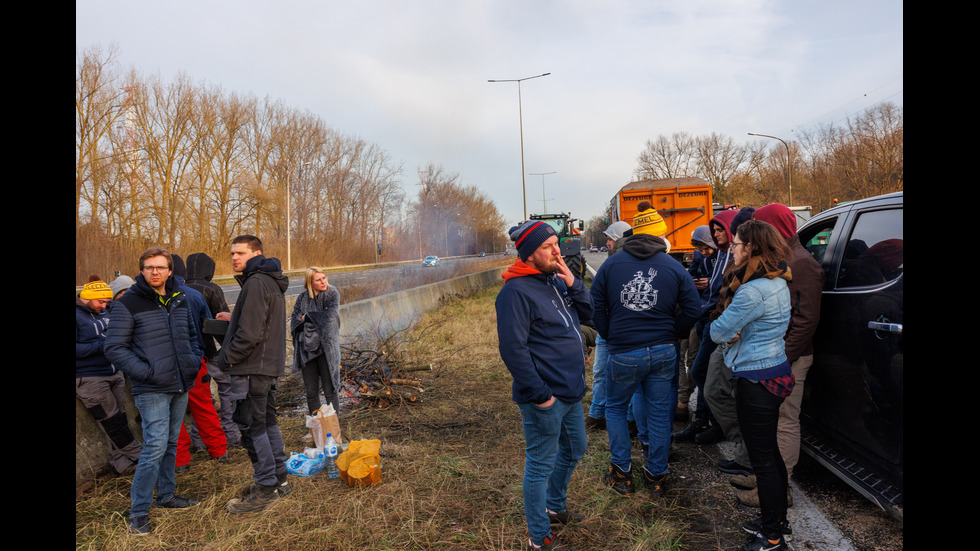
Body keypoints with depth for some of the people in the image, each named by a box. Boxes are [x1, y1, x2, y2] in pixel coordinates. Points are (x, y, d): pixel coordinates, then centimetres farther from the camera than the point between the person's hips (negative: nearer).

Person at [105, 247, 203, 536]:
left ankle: (166, 495, 31)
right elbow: (114, 348, -9)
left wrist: (195, 360, 4)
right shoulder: (128, 303, -9)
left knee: (171, 443, 16)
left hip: (181, 386, 6)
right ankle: (138, 511, 5)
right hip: (152, 390, -6)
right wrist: (145, 372, -17)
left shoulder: (181, 299, 8)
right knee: (155, 446, -8)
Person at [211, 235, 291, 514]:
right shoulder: (271, 282, 16)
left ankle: (266, 487, 6)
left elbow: (250, 334, -22)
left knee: (252, 427, -2)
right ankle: (279, 479, 26)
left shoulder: (256, 283, -16)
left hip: (253, 368, -10)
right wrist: (233, 319, 19)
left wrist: (222, 361, -15)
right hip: (270, 365, 10)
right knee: (267, 423, 17)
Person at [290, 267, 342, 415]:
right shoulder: (302, 297, 9)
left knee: (330, 391, -4)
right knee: (311, 393, 7)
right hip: (307, 348, 3)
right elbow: (294, 322, 3)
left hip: (326, 348, -3)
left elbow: (330, 317, -12)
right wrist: (319, 316, -10)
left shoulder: (332, 294, 1)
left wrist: (308, 317, -3)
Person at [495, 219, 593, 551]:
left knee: (574, 450, 25)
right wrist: (539, 395, -20)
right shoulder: (516, 292, -19)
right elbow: (512, 349, -23)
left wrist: (573, 284, -6)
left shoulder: (555, 280, 9)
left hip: (571, 392, 10)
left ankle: (554, 506, 48)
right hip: (545, 399, -9)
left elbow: (587, 314, 10)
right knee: (541, 465, 5)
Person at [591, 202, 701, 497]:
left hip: (623, 353, -1)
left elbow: (595, 307, 0)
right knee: (660, 414, 13)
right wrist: (671, 336, 12)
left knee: (615, 408, 18)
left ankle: (621, 473, 22)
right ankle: (657, 477, 24)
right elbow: (693, 310, -1)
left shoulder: (611, 264, -1)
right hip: (663, 352, 1)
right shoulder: (675, 267, 0)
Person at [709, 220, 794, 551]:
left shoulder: (753, 291, -25)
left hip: (756, 380, -10)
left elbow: (718, 330, -19)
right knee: (770, 452, 22)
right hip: (777, 372, 10)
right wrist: (733, 334, -7)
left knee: (762, 460, 2)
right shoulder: (778, 283, 8)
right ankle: (776, 518, 37)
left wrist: (723, 333, 3)